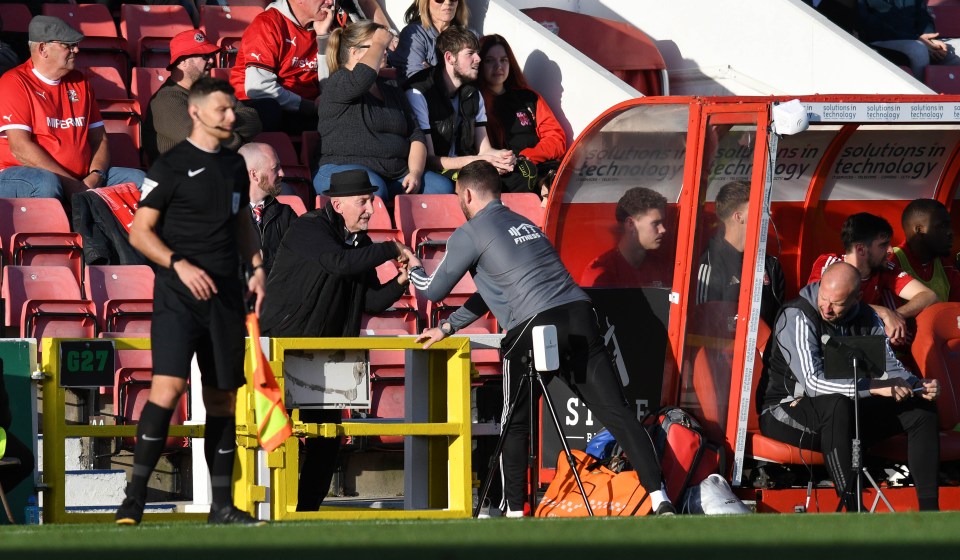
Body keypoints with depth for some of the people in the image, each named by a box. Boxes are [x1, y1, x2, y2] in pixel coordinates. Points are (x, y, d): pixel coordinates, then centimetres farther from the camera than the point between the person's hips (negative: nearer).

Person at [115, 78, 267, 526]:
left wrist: (256, 266, 11)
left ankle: (221, 506, 15)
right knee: (168, 385, -19)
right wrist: (180, 264, -18)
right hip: (178, 295, -6)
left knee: (223, 396, 8)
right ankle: (135, 497, -16)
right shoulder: (172, 166, -4)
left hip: (225, 295, 6)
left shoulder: (234, 165, 16)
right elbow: (139, 232, -5)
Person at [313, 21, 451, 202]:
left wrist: (415, 173, -2)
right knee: (374, 188, -41)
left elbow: (415, 136, 18)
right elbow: (363, 77, -23)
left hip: (395, 176, 7)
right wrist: (379, 43, -4)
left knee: (444, 187, -17)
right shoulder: (337, 84, 2)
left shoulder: (392, 92, 26)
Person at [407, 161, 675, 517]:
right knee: (616, 411, -4)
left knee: (515, 424, 14)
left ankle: (513, 511, 13)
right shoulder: (523, 224, 29)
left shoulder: (470, 235, 6)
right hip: (580, 317, 5)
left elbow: (434, 291, 14)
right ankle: (659, 498, -15)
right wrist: (447, 328, 46)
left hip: (533, 328, -5)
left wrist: (414, 269, 37)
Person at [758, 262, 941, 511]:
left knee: (922, 409, -7)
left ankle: (929, 509, -13)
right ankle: (853, 511, -43)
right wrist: (873, 387, -37)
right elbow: (813, 382, -30)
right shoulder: (796, 317, -19)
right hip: (787, 409, -7)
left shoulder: (866, 318, 3)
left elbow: (890, 367, 6)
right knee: (836, 405, -40)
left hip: (847, 410, 7)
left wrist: (917, 386, -17)